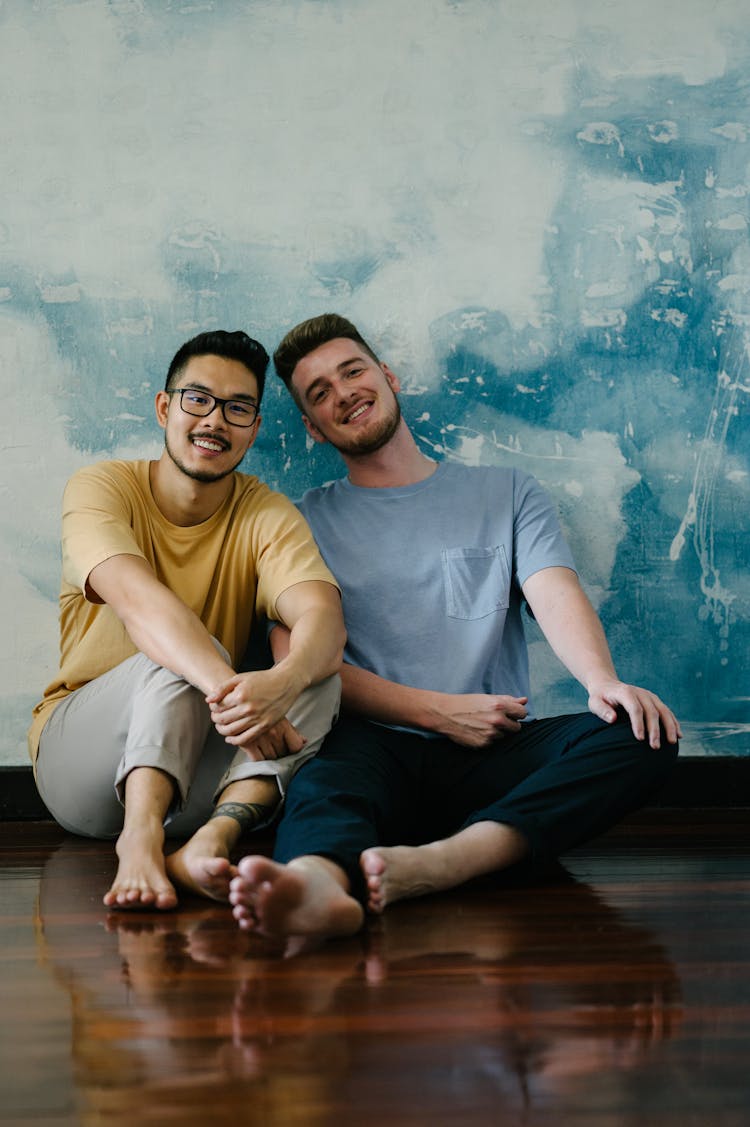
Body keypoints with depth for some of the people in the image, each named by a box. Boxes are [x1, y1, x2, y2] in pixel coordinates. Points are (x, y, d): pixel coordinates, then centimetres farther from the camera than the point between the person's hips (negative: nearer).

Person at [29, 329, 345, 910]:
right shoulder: (101, 488, -6)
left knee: (319, 670, -24)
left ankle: (210, 840, -43)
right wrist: (225, 686, -47)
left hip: (199, 777, 3)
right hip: (82, 763, -2)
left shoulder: (268, 515, 0)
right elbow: (137, 597, -28)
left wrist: (283, 681, -45)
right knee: (179, 656, -30)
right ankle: (141, 836, -48)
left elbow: (325, 618, -20)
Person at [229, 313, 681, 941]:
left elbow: (555, 593, 2)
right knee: (333, 755, -37)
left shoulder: (505, 494, 20)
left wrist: (601, 679, -21)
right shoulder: (308, 524, 17)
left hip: (494, 758, 1)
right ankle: (319, 883, -72)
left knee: (644, 734, -28)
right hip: (376, 744, -1)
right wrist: (440, 712, -8)